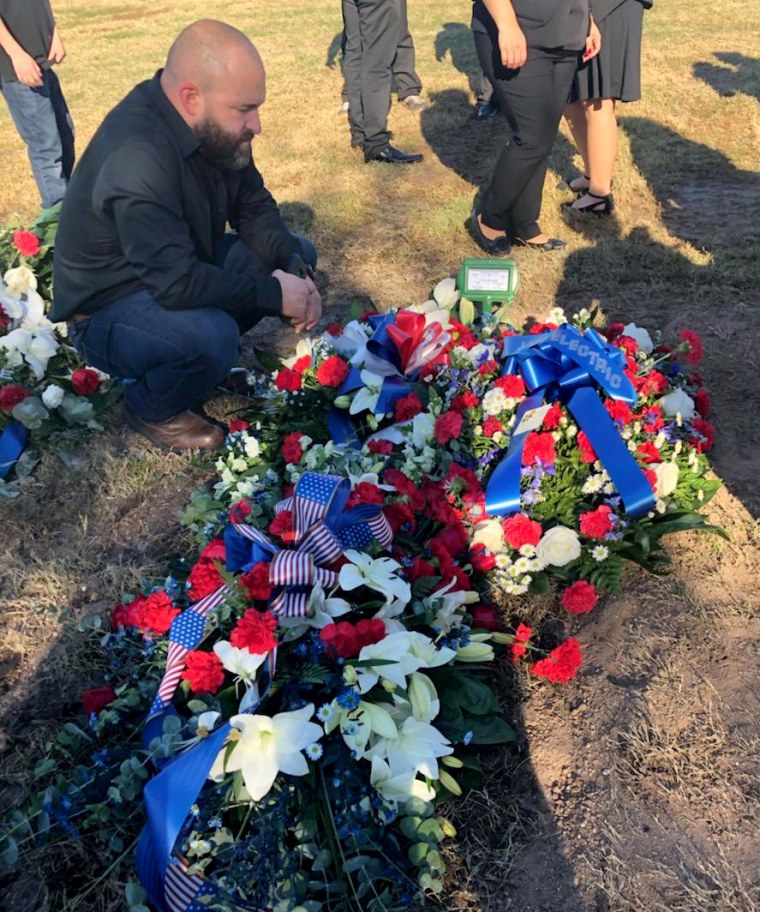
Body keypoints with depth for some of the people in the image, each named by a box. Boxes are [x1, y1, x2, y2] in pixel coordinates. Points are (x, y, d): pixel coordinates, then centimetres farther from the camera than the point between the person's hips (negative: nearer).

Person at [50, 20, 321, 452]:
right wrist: (273, 292, -27)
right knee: (211, 336, -38)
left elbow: (255, 209, 0)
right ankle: (151, 410, -5)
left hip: (182, 269, 8)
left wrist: (295, 269, -16)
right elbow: (179, 284, -36)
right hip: (108, 310, -8)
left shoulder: (211, 125, -9)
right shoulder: (136, 160, -34)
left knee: (299, 253, 4)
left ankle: (215, 343, 10)